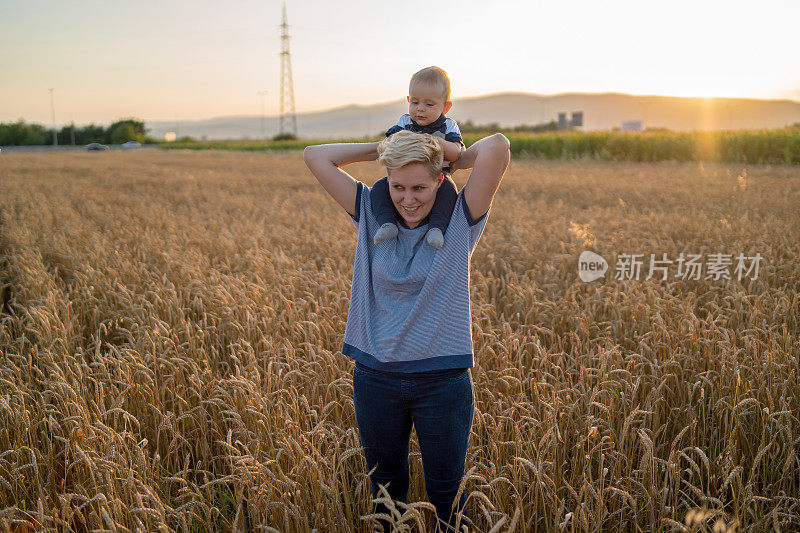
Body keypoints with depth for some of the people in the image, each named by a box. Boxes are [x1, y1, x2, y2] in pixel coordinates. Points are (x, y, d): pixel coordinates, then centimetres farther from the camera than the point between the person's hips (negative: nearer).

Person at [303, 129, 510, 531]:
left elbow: (497, 146, -19)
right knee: (385, 487, 21)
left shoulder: (460, 221, -6)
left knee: (447, 496, 14)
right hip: (375, 378, 3)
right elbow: (315, 156, 0)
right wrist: (383, 148, 1)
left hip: (442, 381, -2)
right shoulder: (372, 216, 1)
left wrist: (454, 160, -2)